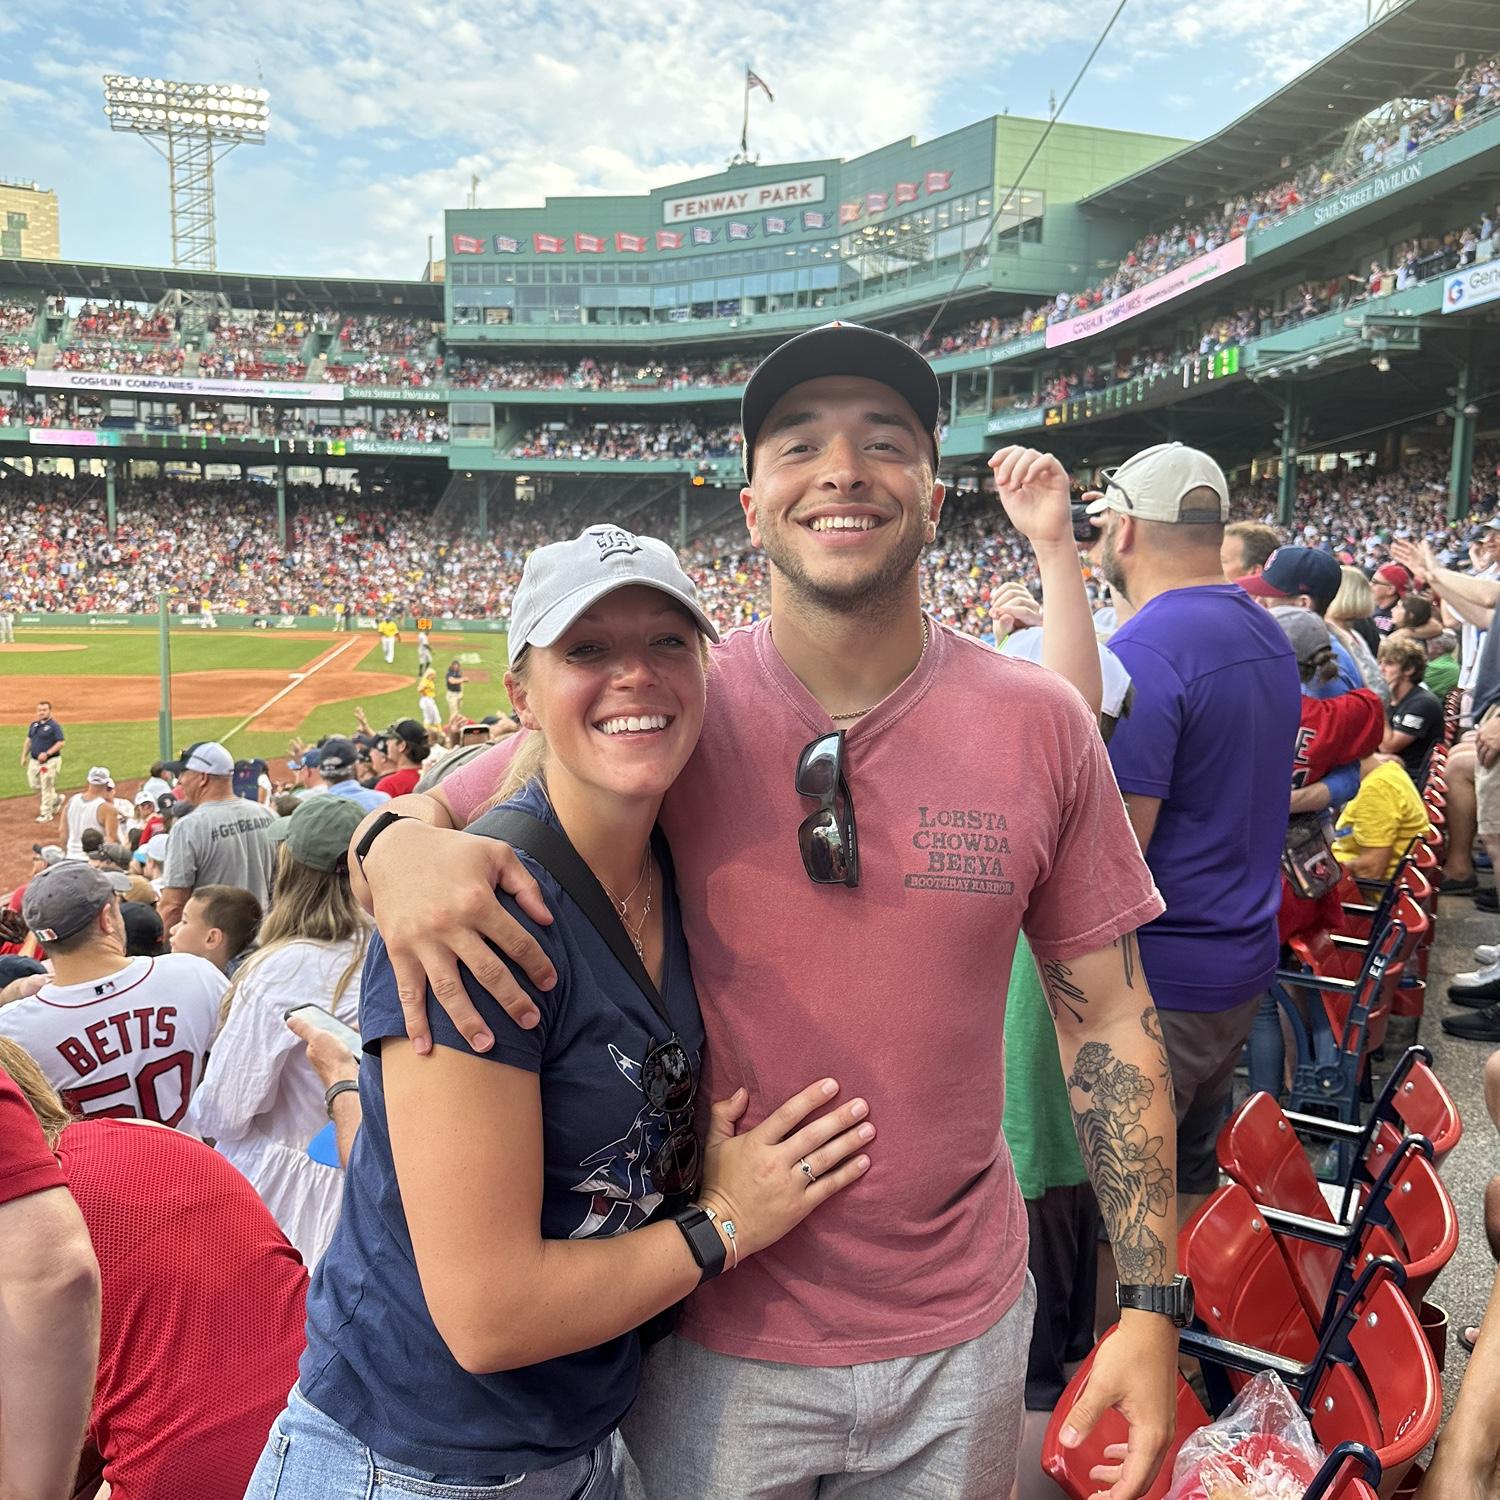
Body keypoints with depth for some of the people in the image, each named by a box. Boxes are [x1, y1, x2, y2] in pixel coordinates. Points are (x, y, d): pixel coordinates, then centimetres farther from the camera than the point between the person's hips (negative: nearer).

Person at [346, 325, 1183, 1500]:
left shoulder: (1042, 727, -7)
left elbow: (1109, 1018, -2)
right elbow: (422, 819, -3)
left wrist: (1151, 1304, -4)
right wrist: (398, 847, -28)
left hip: (963, 1328, 2)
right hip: (723, 1326, -1)